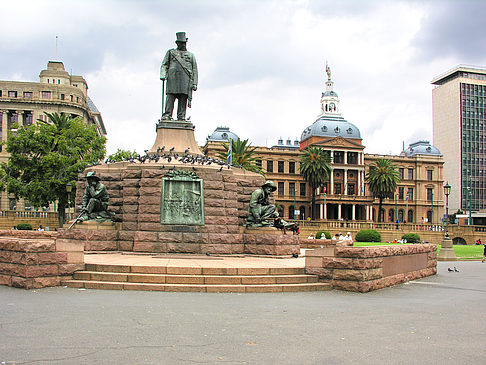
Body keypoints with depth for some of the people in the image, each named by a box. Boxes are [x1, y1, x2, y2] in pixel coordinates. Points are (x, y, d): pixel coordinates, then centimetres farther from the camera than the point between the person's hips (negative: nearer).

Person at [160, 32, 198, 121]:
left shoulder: (191, 55, 22)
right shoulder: (171, 52, 21)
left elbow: (194, 70, 15)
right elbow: (164, 65, 15)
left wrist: (194, 84, 4)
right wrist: (163, 75, -4)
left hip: (186, 80, 1)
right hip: (172, 79, -1)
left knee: (183, 100, -6)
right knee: (170, 98, -10)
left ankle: (181, 118, -8)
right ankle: (167, 115, -12)